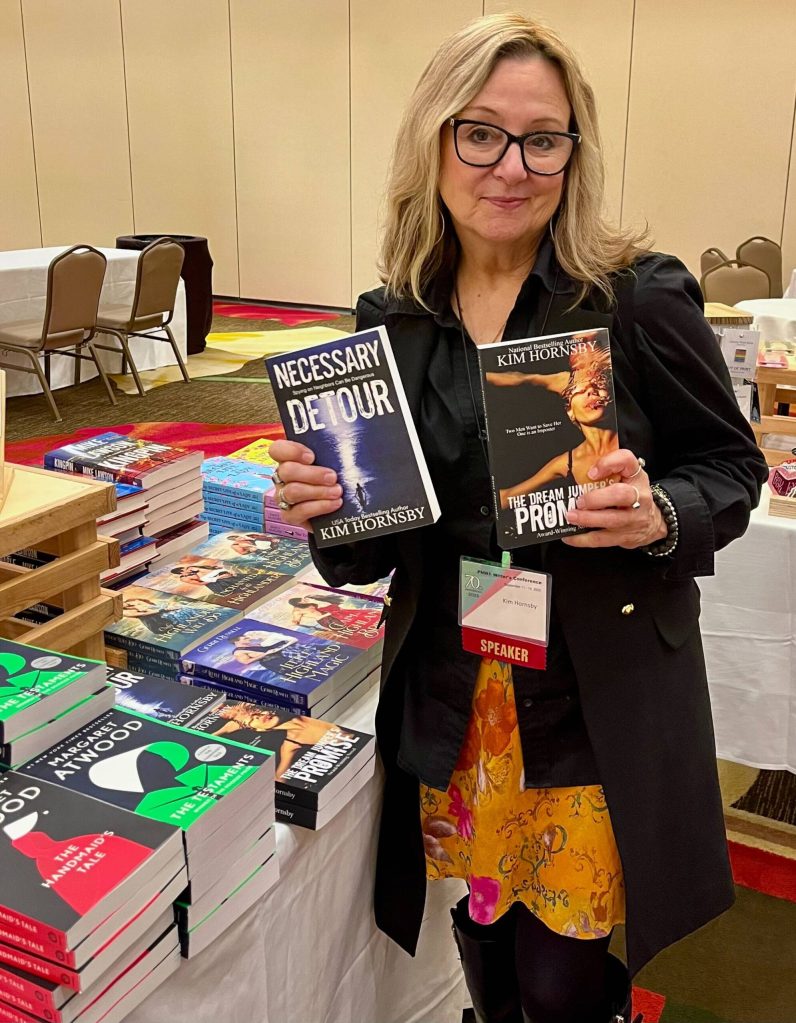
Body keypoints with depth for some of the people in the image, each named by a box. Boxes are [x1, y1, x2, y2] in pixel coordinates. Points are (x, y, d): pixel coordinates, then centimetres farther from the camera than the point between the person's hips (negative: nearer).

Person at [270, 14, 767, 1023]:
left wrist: (660, 518, -23)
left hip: (598, 713, -3)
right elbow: (372, 549, 7)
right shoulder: (392, 318, 0)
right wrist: (326, 509, -15)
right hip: (448, 707, 4)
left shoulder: (642, 297, -12)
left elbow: (733, 467, -3)